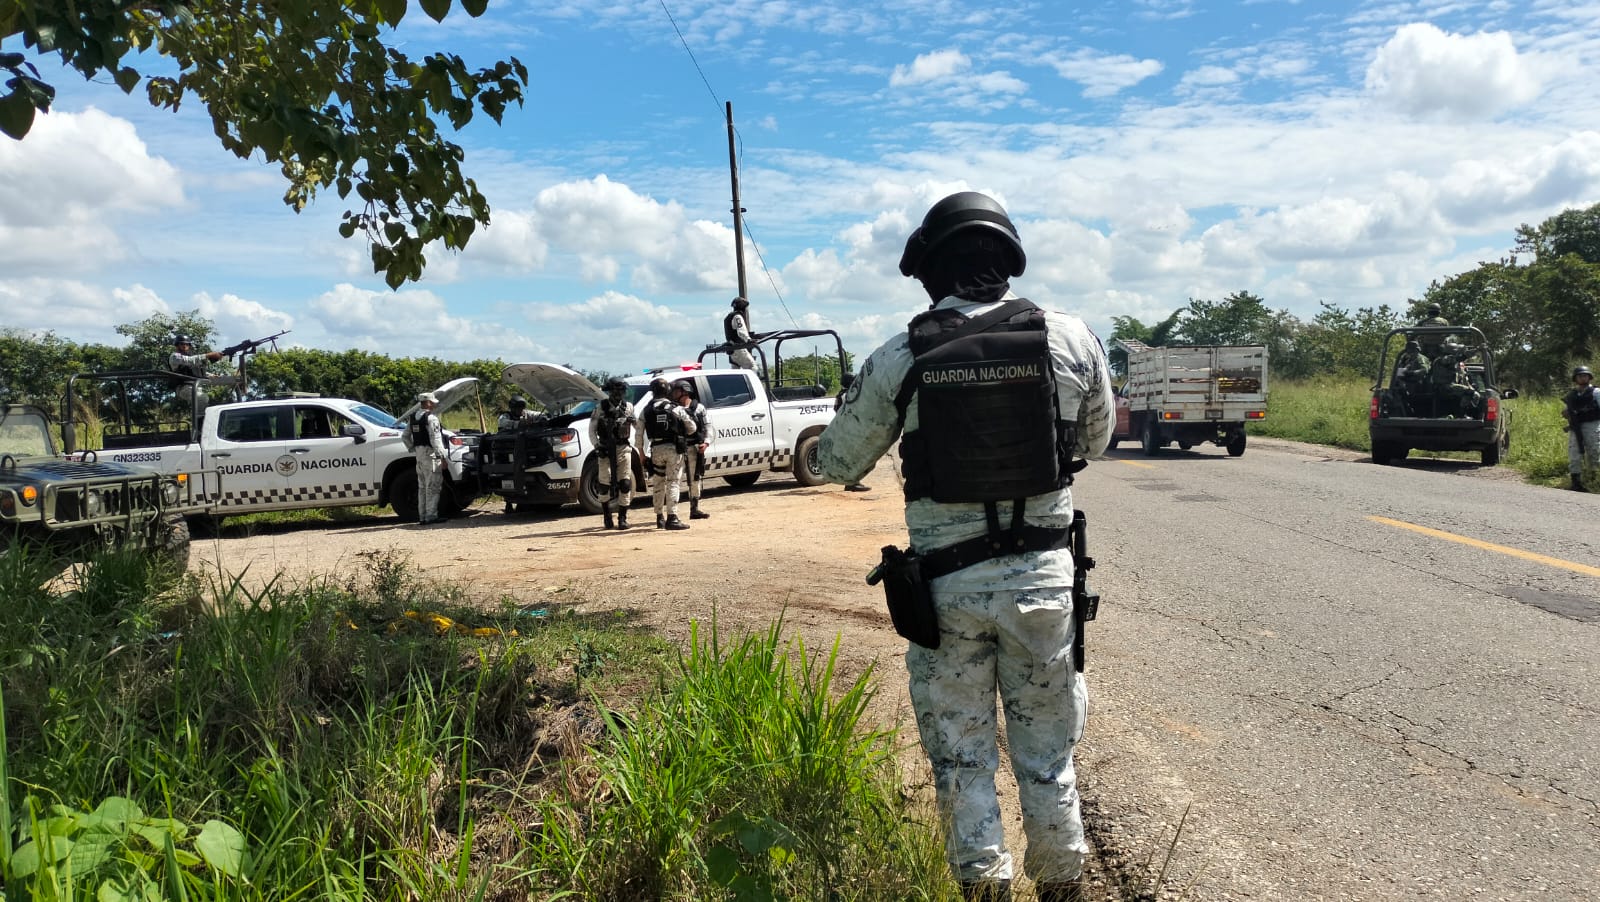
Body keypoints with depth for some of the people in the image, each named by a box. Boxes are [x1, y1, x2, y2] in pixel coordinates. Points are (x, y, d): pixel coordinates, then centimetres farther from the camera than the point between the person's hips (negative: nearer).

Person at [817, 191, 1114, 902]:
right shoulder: (1072, 340, -4)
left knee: (961, 756, 15)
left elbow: (837, 463, 3)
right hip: (1043, 575, 2)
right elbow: (1096, 441, 13)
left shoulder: (898, 360, -9)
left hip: (948, 583, -1)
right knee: (1047, 750, 18)